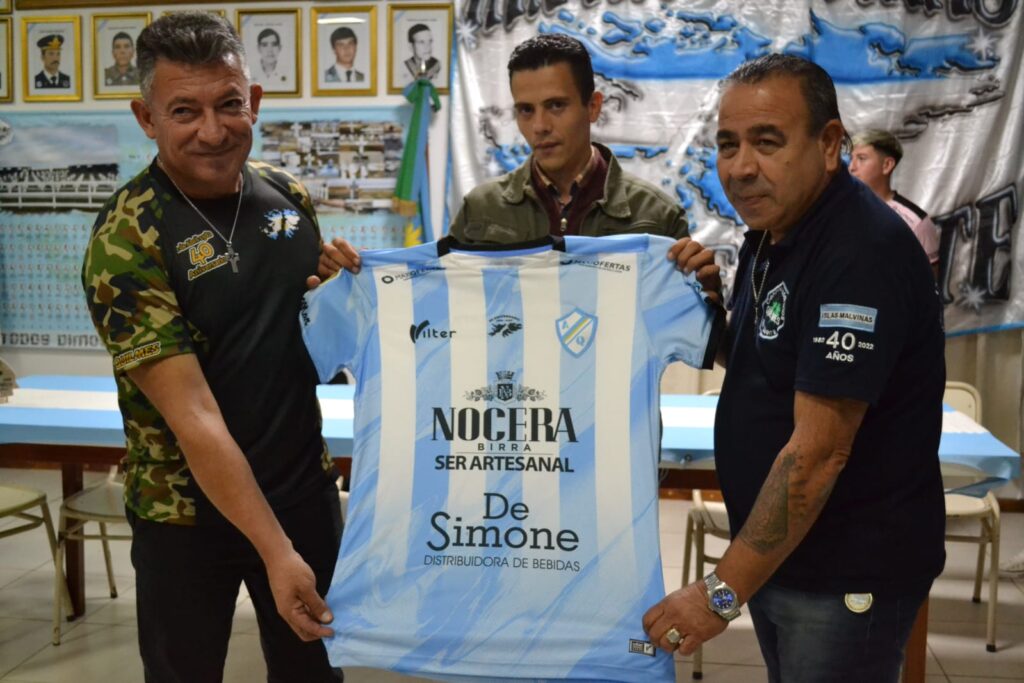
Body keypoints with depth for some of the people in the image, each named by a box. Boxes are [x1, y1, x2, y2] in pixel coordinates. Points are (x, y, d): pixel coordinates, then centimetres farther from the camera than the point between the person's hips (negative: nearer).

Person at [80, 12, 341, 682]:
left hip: (305, 488, 5)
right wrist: (275, 550, -25)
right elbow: (193, 416, -23)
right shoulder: (125, 242, -20)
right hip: (187, 512, -4)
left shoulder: (290, 195, -3)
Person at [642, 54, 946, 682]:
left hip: (847, 575, -8)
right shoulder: (772, 230, 4)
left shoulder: (862, 253, -24)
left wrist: (723, 591, -23)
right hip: (774, 554, 8)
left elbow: (819, 451, -27)